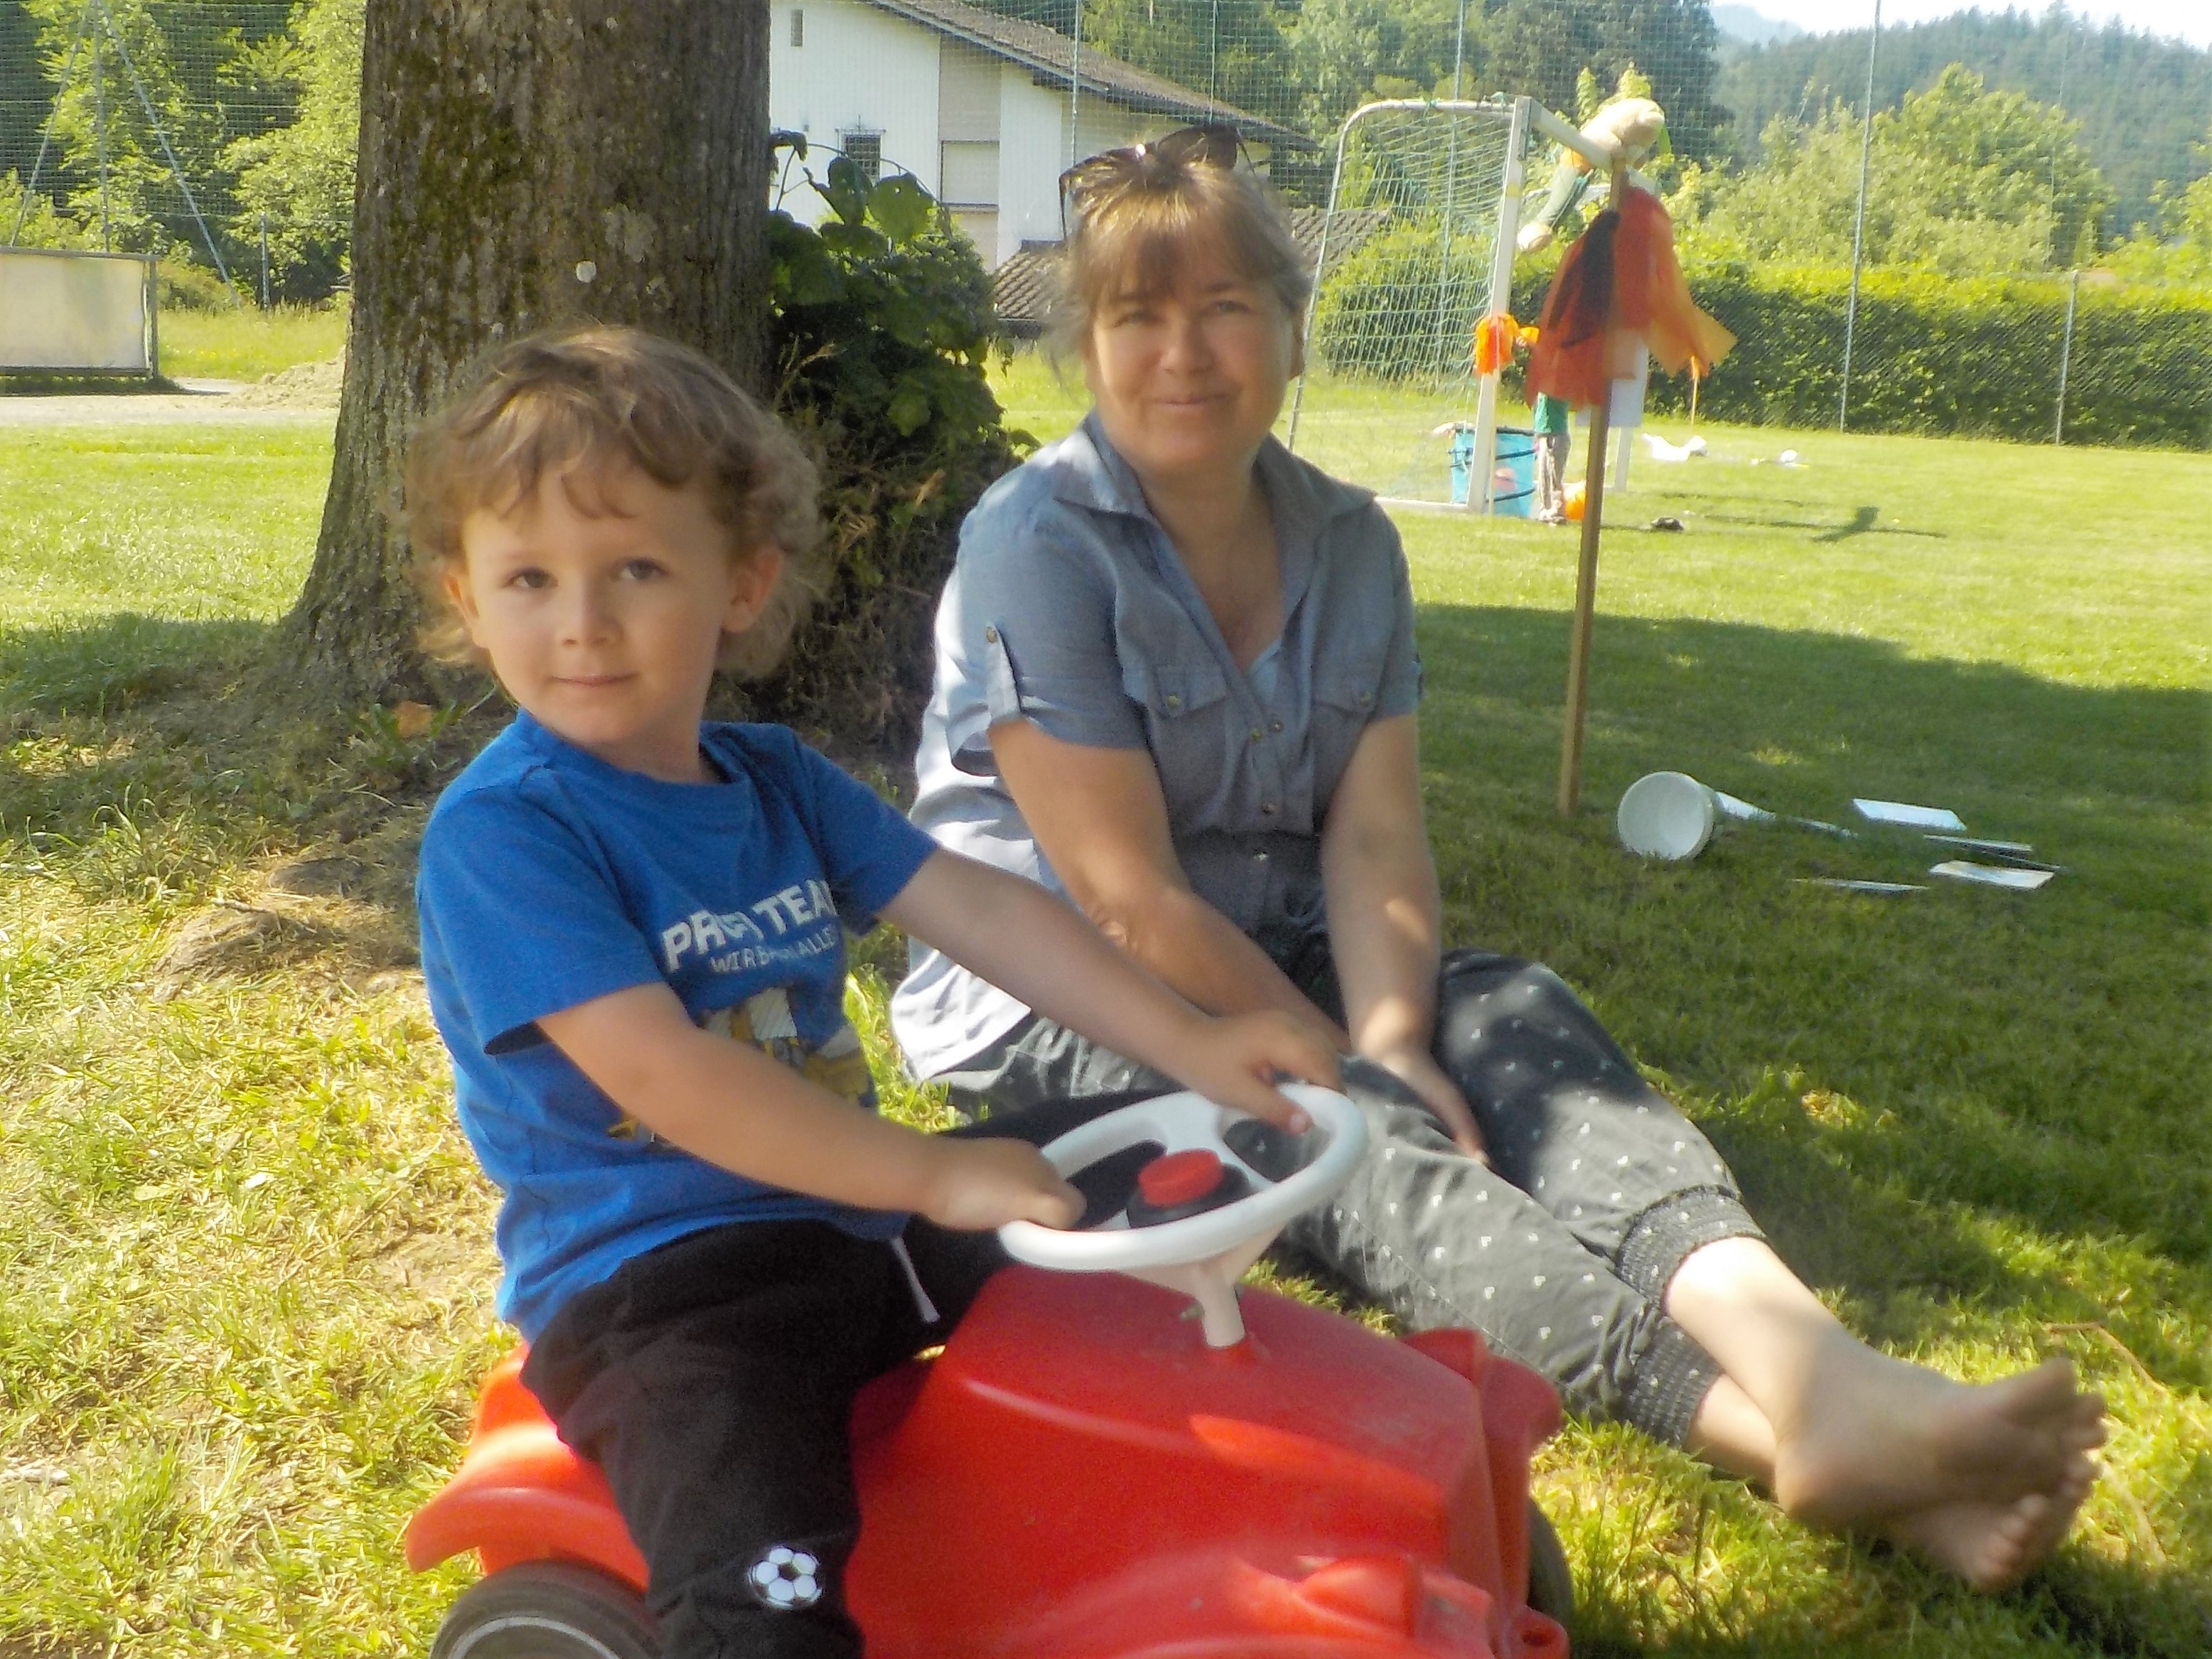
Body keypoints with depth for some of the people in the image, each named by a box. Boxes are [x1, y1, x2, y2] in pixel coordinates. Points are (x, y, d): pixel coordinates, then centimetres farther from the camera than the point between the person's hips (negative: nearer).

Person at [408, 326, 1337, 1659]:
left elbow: (982, 908, 3)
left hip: (850, 1218, 8)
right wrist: (931, 1173, -25)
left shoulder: (777, 784, 8)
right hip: (652, 1276, -7)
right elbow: (660, 1074, -24)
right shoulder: (498, 832, -15)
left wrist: (1189, 1042, -8)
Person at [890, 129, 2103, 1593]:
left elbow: (1374, 836, -5)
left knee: (1524, 1022, -23)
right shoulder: (1037, 544, -14)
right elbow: (1128, 897, -18)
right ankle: (1770, 1428, -48)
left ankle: (1807, 1362, -44)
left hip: (1276, 960, 6)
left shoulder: (1348, 544, 5)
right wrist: (1346, 1066, -15)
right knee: (1356, 1146, -32)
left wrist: (1395, 1044, -23)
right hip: (1053, 997, -6)